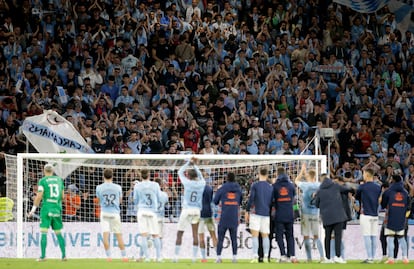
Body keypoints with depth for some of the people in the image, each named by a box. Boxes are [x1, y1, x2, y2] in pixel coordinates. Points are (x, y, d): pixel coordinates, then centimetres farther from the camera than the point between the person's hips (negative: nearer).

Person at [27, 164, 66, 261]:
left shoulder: (43, 181, -2)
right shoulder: (59, 179, 10)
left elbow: (39, 196, -8)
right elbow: (62, 196, 15)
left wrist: (33, 210, -3)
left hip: (46, 208, -4)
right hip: (57, 209, 4)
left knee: (43, 233, -4)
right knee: (58, 233, 11)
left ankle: (43, 256, -10)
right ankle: (64, 255, 8)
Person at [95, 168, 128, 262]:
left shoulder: (99, 188, -2)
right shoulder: (118, 187, -1)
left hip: (104, 213, -1)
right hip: (115, 213, 1)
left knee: (105, 234, -4)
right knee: (119, 235, 8)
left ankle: (108, 256, -12)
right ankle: (124, 256, 11)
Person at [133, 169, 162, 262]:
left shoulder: (137, 186, 0)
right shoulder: (155, 185, 1)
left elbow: (135, 201, 8)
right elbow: (159, 198, 9)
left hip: (142, 211, -1)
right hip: (153, 211, 1)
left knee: (144, 235, -4)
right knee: (155, 235, 8)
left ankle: (146, 257, -11)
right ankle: (158, 257, 5)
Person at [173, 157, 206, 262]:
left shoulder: (187, 183, -7)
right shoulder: (201, 184, 1)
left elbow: (180, 172, 8)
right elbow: (200, 175, 24)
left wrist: (189, 163, 14)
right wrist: (194, 165, 30)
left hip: (187, 210, -3)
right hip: (197, 210, 3)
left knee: (179, 233, 3)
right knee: (195, 234, 6)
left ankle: (176, 256, -1)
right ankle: (194, 257, 3)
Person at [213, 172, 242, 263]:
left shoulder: (222, 189, -2)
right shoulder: (238, 189, 6)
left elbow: (215, 201, 5)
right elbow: (240, 202, 14)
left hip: (224, 217, -2)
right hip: (234, 218, 2)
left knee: (220, 238, 1)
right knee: (234, 238, 9)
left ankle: (219, 257, -6)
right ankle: (235, 256, 5)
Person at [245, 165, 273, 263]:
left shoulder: (255, 185, -4)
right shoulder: (270, 187, 8)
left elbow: (251, 199, -7)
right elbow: (272, 202, 11)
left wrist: (247, 211, 0)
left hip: (256, 213, -4)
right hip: (266, 214, 4)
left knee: (255, 235, -5)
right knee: (265, 236, 9)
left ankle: (255, 256, -15)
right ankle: (266, 257, 3)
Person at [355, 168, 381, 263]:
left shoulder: (362, 187, -7)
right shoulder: (378, 187, 7)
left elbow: (356, 197, 7)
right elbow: (379, 200, 15)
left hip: (365, 214, -5)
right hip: (375, 214, 5)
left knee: (367, 236, -6)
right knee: (374, 236, 7)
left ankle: (369, 258, -11)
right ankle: (372, 257, 8)